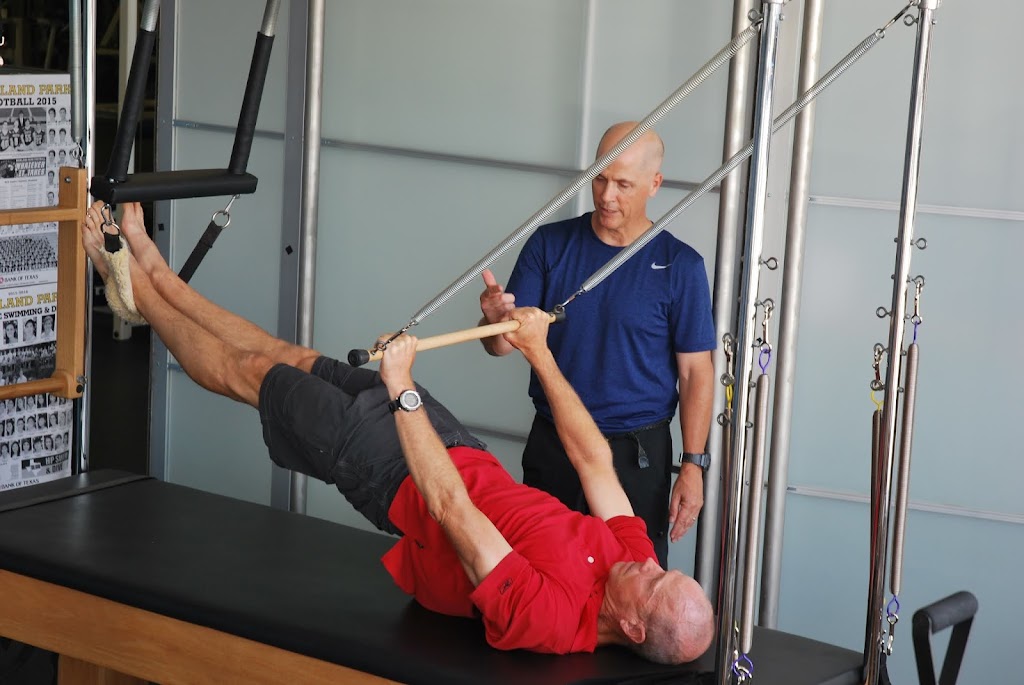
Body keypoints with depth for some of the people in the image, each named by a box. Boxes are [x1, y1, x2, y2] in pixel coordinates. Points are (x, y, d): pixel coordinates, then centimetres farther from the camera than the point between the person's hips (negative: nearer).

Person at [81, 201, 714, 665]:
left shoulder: (546, 615, -39)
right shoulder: (629, 555, -19)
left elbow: (451, 511, -41)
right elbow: (594, 459, -5)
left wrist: (402, 391, -39)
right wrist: (540, 354, -2)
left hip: (397, 476, -6)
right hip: (466, 453, 7)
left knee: (248, 372, 7)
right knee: (294, 360, 16)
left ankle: (133, 284, 31)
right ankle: (153, 273, 33)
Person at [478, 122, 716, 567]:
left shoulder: (679, 265, -6)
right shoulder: (549, 244, 0)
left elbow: (696, 372, -4)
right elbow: (503, 344, -1)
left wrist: (693, 465, -9)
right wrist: (496, 321, -25)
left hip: (636, 454, -2)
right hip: (550, 446, 3)